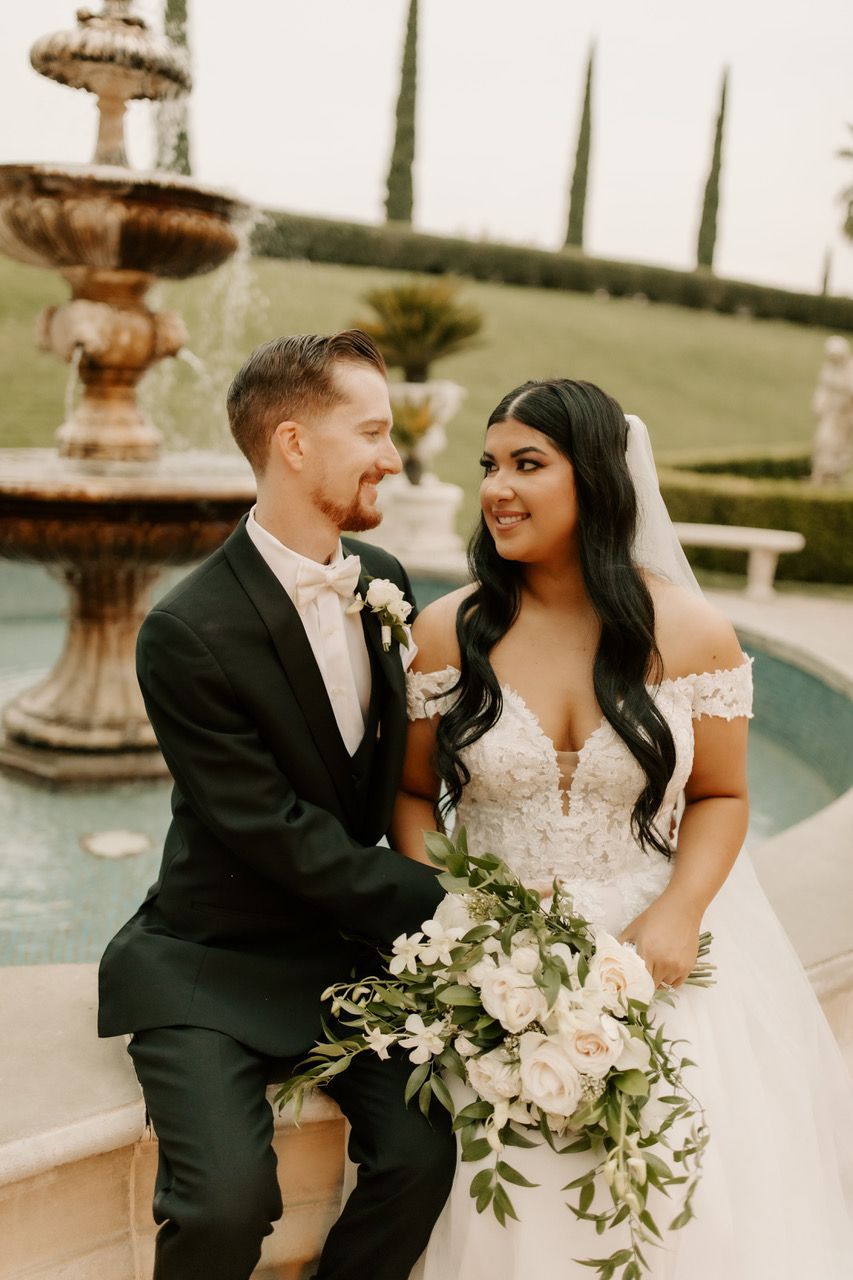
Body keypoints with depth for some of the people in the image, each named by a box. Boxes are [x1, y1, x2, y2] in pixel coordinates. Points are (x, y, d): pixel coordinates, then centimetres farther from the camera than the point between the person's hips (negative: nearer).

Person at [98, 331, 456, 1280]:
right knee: (228, 1202, -21)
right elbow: (280, 836, -20)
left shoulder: (384, 580, 1)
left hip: (353, 943, 5)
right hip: (215, 964, -5)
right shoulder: (187, 634, -21)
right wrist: (436, 902, -16)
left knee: (423, 1155, -12)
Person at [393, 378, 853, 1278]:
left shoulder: (691, 633, -5)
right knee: (505, 1200, -2)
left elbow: (720, 796, 3)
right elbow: (412, 793, 3)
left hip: (650, 945, 0)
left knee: (684, 1197, -1)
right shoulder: (447, 633, -4)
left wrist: (677, 917, -13)